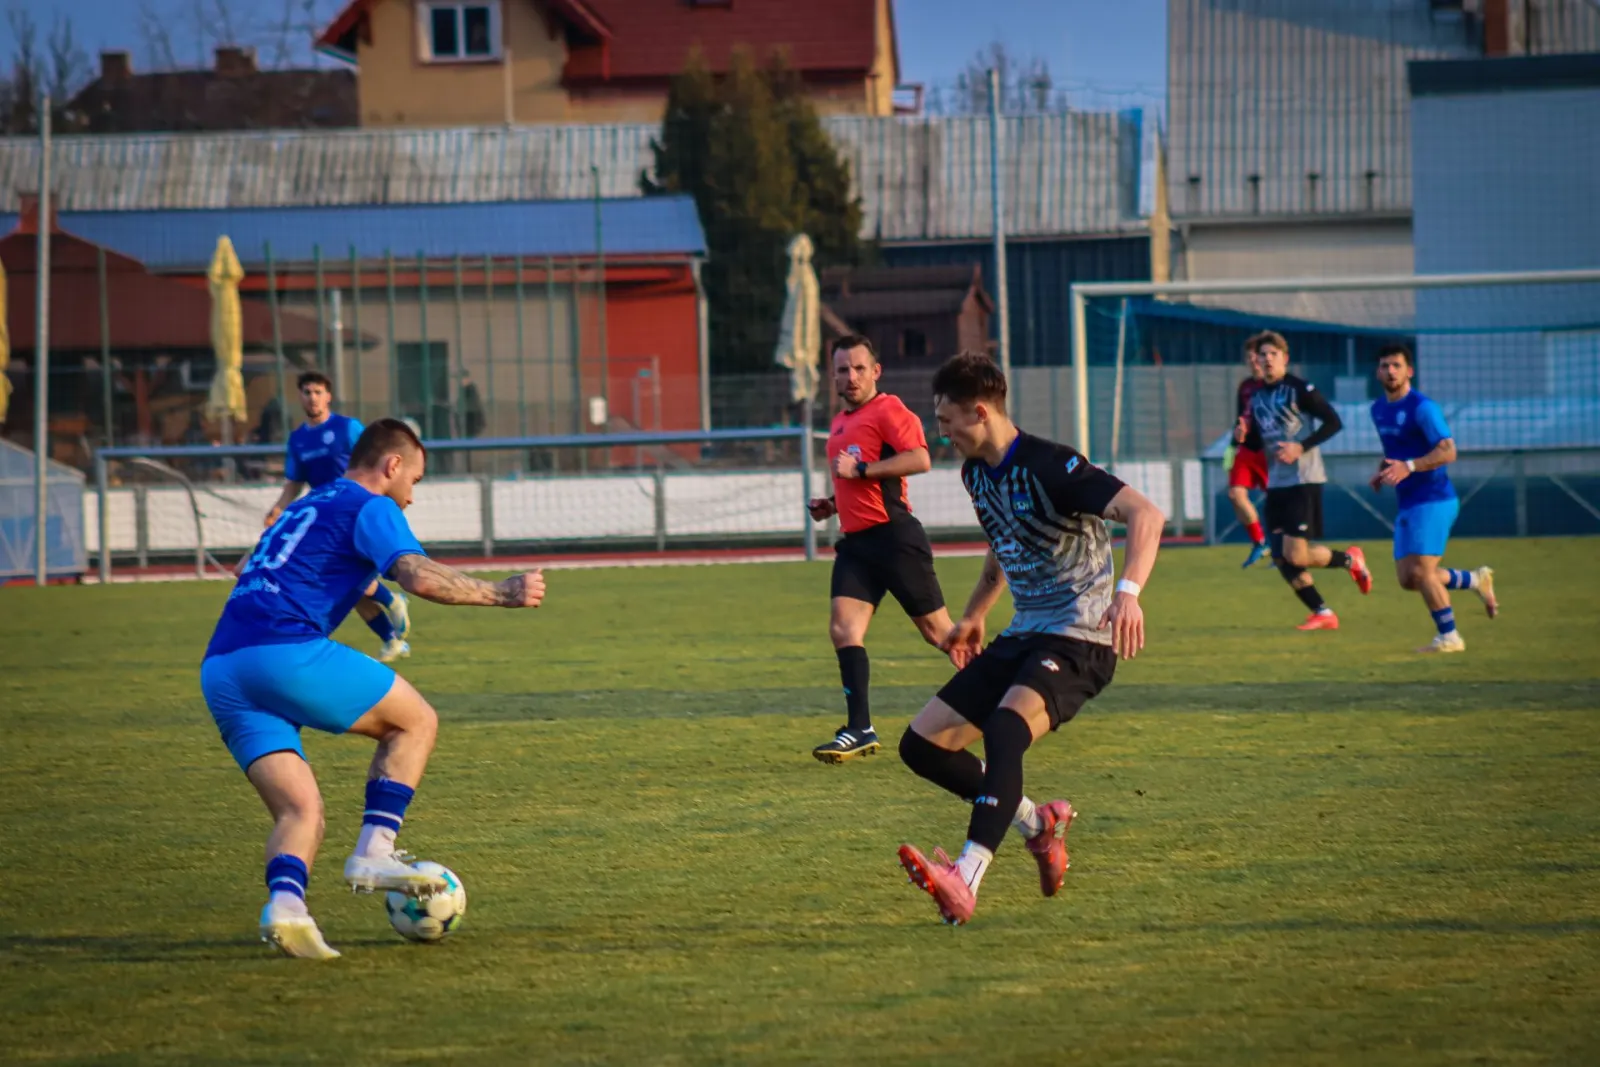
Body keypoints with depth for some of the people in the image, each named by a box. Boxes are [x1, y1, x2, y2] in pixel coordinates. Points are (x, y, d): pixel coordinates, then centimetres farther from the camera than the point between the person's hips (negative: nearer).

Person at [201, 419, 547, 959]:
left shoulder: (302, 509, 32)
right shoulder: (370, 507, 4)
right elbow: (419, 576, -12)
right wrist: (501, 594, -4)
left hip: (219, 670, 8)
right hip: (287, 652, -8)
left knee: (300, 812, 5)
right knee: (415, 721, 10)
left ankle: (285, 903, -24)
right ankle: (373, 853, -2)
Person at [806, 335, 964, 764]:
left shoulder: (888, 410, -7)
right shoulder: (841, 423, 21)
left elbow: (919, 459, -22)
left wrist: (860, 469, -21)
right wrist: (833, 504, 18)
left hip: (894, 536, -8)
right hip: (856, 540, 8)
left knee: (935, 628, 0)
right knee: (843, 627, -9)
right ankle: (860, 730, -14)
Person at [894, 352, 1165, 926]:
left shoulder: (1050, 469, -18)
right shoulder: (978, 473, 10)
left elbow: (1145, 514, -29)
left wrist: (1128, 590, -44)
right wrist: (974, 615, 39)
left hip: (1077, 641, -9)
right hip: (1022, 636, 9)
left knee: (1004, 729, -36)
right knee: (921, 744, 2)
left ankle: (965, 884, -46)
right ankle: (1039, 823, 19)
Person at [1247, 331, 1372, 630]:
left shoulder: (1299, 389, -9)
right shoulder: (1257, 397, 13)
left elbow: (1334, 422, -12)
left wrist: (1302, 447, -20)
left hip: (1303, 480, -7)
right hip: (1276, 483, 8)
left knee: (1296, 556, -14)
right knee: (1281, 559, 2)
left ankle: (1350, 560, 12)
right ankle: (1323, 614, 11)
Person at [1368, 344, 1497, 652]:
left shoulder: (1422, 408, -12)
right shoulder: (1379, 410, 13)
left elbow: (1448, 451, -20)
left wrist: (1408, 467, -30)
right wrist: (1381, 471, 10)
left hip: (1434, 500, -9)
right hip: (1407, 505, 9)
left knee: (1421, 571, -15)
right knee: (1408, 579, 5)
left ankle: (1448, 637, -2)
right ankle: (1476, 580, 23)